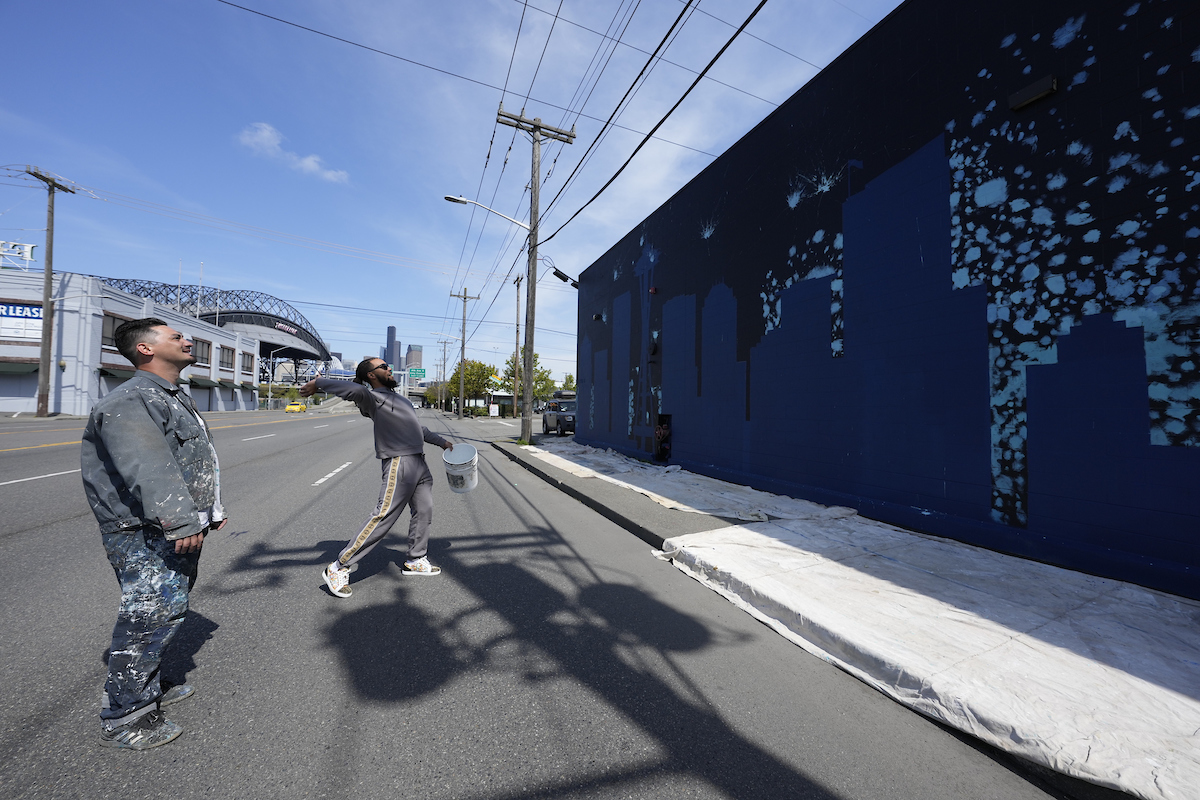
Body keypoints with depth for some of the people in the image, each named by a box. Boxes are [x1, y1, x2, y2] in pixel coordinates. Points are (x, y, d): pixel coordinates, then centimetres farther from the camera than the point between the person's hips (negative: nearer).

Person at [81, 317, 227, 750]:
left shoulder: (177, 398, 18)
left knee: (167, 609, 19)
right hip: (147, 535, -10)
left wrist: (210, 510, 28)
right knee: (153, 615, -5)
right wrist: (179, 520, -38)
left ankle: (147, 690, 35)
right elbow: (148, 468, -31)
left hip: (180, 530, 11)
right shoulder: (130, 401, -16)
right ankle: (122, 719, 12)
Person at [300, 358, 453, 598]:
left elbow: (417, 427, 32)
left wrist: (441, 442, 37)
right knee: (382, 518, -8)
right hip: (400, 463, -9)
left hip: (419, 463, 9)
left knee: (424, 513, 13)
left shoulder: (397, 398, 22)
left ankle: (416, 561, 29)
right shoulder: (374, 398, -7)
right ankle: (339, 569, 6)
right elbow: (357, 390, -33)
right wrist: (318, 383, -23)